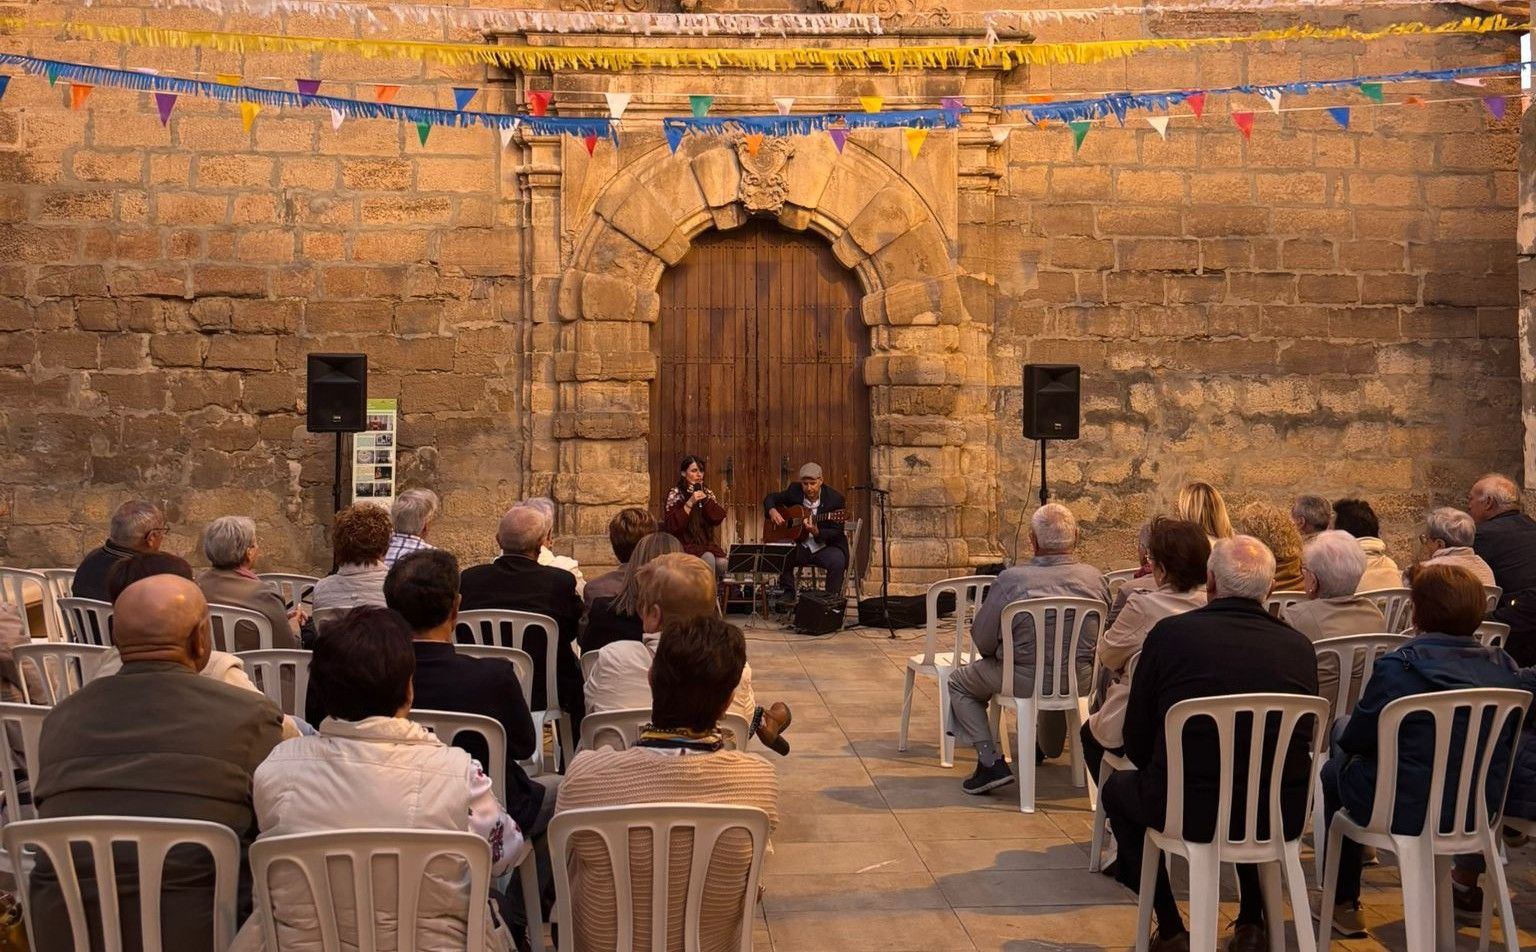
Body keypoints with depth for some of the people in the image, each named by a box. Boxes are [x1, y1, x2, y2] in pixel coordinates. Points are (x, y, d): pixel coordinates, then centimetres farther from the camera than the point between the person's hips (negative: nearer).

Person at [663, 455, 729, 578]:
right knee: (708, 558, -32)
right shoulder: (675, 494, -1)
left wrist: (705, 498, -7)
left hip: (707, 543, 4)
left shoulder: (708, 492, 13)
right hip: (685, 545, -4)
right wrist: (690, 503, -17)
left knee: (722, 563, -25)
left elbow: (719, 518, 1)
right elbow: (671, 525, -11)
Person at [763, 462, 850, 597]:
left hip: (825, 547, -3)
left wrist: (816, 532, -30)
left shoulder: (834, 498, -11)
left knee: (837, 561, -34)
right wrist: (772, 511, -9)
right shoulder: (794, 491, 0)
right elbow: (770, 498, 14)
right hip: (800, 545, 3)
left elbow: (837, 533, -11)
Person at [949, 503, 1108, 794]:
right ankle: (1049, 747, 63)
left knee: (958, 682, 19)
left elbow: (983, 641, -11)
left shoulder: (1011, 580, -17)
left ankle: (991, 761, 4)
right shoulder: (1094, 578, -6)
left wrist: (996, 655, 13)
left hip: (1027, 682, -5)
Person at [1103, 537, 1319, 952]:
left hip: (1189, 811, -3)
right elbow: (1304, 738, 14)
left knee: (1118, 789, 28)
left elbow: (1137, 745, 1)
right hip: (1282, 817, 4)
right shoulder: (1299, 646, 1)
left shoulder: (1169, 633, -6)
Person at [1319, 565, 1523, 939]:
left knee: (1337, 771, 25)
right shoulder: (1505, 667, -5)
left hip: (1406, 811, -5)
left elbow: (1354, 741, -11)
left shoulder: (1398, 667, -21)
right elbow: (1504, 746, 9)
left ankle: (1343, 904, 32)